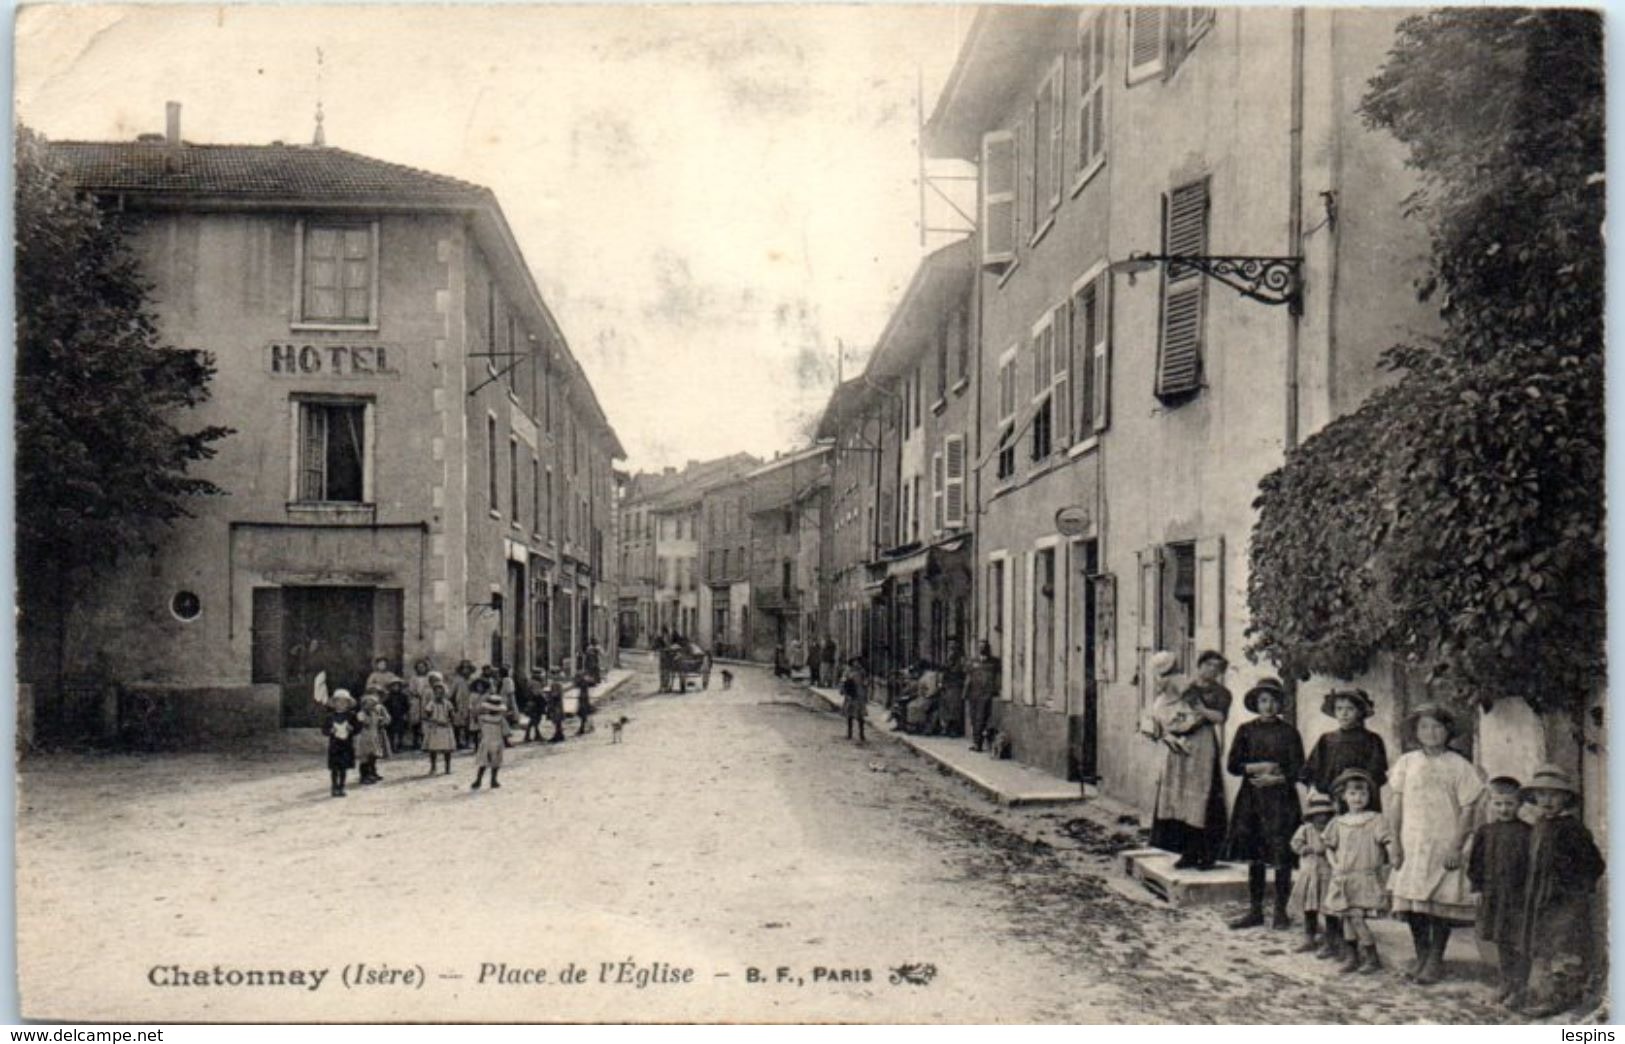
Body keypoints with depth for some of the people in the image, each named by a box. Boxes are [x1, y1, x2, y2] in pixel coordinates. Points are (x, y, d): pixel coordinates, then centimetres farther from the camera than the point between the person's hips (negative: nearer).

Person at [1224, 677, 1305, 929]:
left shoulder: (1289, 732, 2)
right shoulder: (1246, 731, 8)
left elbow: (1297, 769, -2)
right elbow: (1232, 765, 3)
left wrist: (1274, 778, -17)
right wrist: (1259, 767, -10)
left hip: (1281, 798, -2)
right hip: (1251, 798, 2)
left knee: (1281, 858, -3)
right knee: (1254, 857, 6)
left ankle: (1280, 911, 7)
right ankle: (1254, 910, 14)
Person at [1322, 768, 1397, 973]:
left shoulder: (1376, 820, -1)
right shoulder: (1338, 823, 11)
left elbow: (1389, 842, -6)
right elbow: (1329, 847, 18)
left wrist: (1394, 859, -18)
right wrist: (1334, 864, 4)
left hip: (1366, 878, -5)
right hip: (1343, 879, 5)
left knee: (1357, 917, -13)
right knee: (1346, 917, 6)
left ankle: (1372, 957, -1)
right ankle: (1352, 956, 18)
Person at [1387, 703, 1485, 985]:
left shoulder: (1458, 766, 0)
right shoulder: (1406, 763, 7)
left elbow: (1467, 809, -2)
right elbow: (1396, 805, 7)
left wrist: (1456, 847, -10)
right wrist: (1396, 844, 2)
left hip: (1444, 846, -2)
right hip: (1411, 844, 3)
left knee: (1440, 904, 0)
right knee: (1411, 904, 3)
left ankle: (1435, 961, 12)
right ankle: (1421, 956, 19)